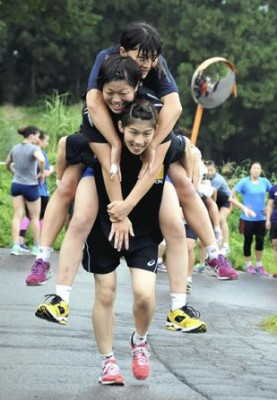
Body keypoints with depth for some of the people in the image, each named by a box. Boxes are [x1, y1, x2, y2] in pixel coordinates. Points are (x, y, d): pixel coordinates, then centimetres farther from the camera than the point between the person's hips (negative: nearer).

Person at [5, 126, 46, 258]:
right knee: (35, 217, 9)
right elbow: (41, 160, -33)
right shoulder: (34, 148, -14)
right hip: (30, 186, -5)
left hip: (16, 184, 5)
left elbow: (8, 164, 21)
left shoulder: (15, 148, 6)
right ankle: (36, 246, 17)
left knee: (17, 216, 3)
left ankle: (16, 245, -6)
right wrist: (42, 173, -17)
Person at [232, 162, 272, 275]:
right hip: (248, 218, -3)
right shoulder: (244, 182, -8)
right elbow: (232, 194, -10)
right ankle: (248, 265, 18)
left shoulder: (264, 182, 2)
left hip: (261, 218, 3)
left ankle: (259, 265, 17)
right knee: (248, 241, 7)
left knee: (260, 241, 6)